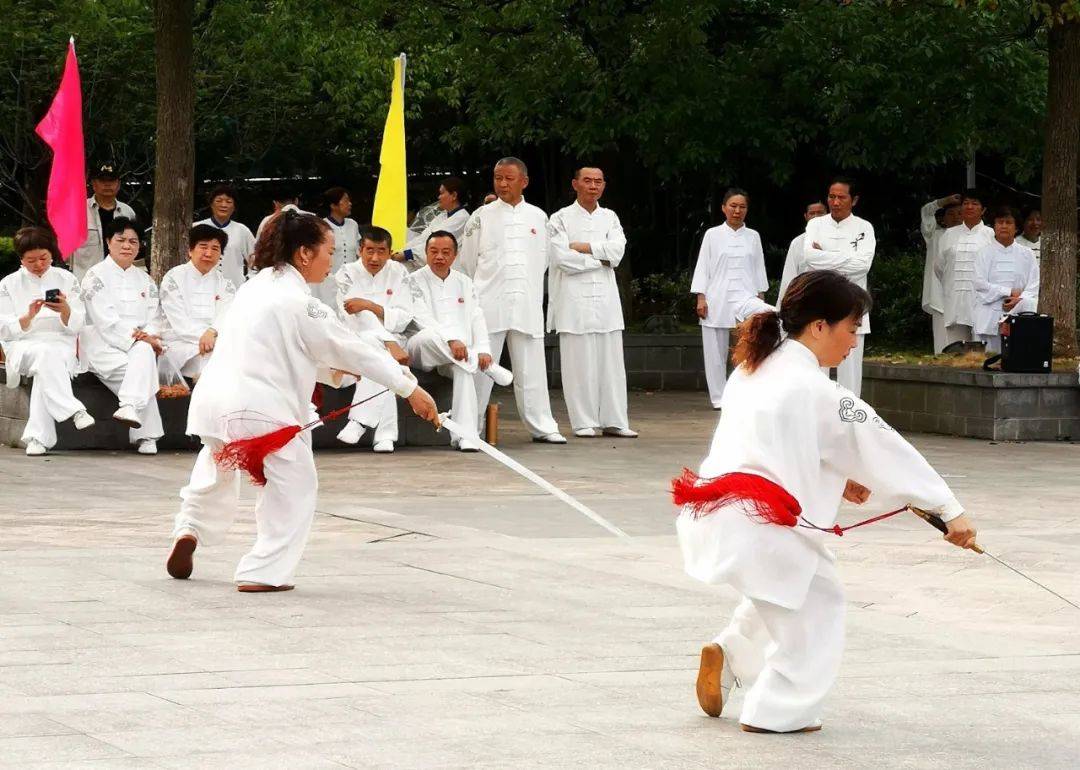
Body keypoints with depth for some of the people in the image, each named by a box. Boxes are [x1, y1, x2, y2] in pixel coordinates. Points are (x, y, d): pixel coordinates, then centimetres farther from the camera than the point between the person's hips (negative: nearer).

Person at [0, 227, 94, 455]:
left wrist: (66, 311, -17)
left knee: (45, 369, -35)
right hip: (22, 348, -1)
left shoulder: (65, 279, 12)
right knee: (46, 353, -37)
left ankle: (37, 437, -43)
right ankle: (74, 411, -49)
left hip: (61, 345, 1)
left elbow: (76, 326, 6)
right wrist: (29, 316, -18)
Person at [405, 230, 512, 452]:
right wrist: (451, 340, -28)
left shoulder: (464, 282, 19)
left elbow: (476, 318, 12)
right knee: (429, 337, -40)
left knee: (463, 369, -35)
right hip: (421, 350, -3)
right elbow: (422, 319, -12)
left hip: (458, 351, 3)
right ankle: (489, 368, -32)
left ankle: (466, 436, -43)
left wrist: (483, 349, -8)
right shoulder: (415, 281, 3)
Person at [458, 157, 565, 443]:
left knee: (531, 369, 1)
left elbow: (542, 261, 16)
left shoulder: (537, 217, 9)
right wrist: (473, 295, 13)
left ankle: (542, 426, 5)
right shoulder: (483, 216, 4)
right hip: (489, 302, -1)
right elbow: (467, 262, 10)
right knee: (481, 367, -1)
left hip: (526, 302, 1)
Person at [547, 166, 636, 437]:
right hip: (574, 299, -4)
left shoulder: (610, 218, 15)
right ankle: (584, 422, 0)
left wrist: (583, 248, -8)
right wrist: (600, 259, -3)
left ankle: (614, 421, 5)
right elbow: (562, 258, -10)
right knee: (579, 363, -4)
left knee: (611, 363, 2)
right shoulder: (560, 219, 3)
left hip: (605, 299, 4)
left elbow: (617, 250, -1)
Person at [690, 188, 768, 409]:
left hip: (745, 299, 0)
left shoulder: (753, 236, 12)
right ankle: (719, 397, 12)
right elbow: (702, 267, 4)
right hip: (717, 300, 0)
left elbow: (759, 269, 14)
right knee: (716, 352, 2)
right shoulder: (713, 235, 6)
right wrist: (701, 298, -4)